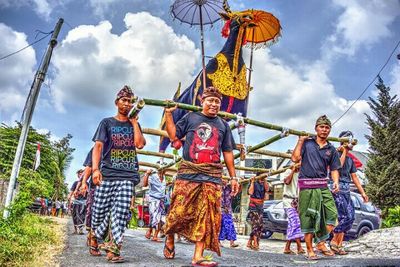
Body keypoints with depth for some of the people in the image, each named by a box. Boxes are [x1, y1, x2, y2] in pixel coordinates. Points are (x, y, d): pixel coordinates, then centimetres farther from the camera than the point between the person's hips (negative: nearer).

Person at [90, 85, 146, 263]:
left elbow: (140, 144, -1)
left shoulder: (134, 125, 18)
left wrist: (134, 121, 5)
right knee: (100, 210, 2)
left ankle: (113, 248, -9)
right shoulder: (107, 122, 12)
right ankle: (94, 237, 29)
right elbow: (98, 147, 0)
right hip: (107, 174, -1)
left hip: (128, 176, 1)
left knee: (121, 211, -11)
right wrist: (95, 169, -14)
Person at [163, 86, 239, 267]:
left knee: (207, 216, -4)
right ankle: (169, 238, 27)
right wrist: (168, 113, 3)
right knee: (179, 210, -2)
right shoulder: (191, 117, 11)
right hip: (188, 172, -2)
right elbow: (174, 135, 7)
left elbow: (228, 153, 17)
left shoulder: (223, 125, 17)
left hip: (212, 176, 2)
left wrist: (233, 177, 13)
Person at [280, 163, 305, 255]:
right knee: (295, 222, -16)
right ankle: (300, 248, -20)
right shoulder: (288, 172, -2)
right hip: (289, 200, -7)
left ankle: (287, 248, 10)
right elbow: (287, 181, -22)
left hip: (297, 201, 7)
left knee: (292, 224, 5)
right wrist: (293, 169, -14)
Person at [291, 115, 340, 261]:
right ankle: (310, 250, 12)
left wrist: (336, 182, -6)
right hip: (307, 186, -3)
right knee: (309, 219, 1)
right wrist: (300, 141, -3)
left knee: (332, 215, -4)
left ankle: (321, 243, 14)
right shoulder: (307, 143, 4)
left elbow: (334, 169, 12)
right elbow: (295, 158, -6)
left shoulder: (331, 149, 13)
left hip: (323, 186, 4)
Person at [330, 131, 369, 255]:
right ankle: (334, 241, 1)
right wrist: (344, 151, -12)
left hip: (346, 191, 9)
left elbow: (354, 177, 23)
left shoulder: (350, 159, 20)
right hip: (338, 190, -9)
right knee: (346, 217, -13)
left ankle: (339, 244, 10)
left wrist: (362, 192, 20)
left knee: (351, 217, 4)